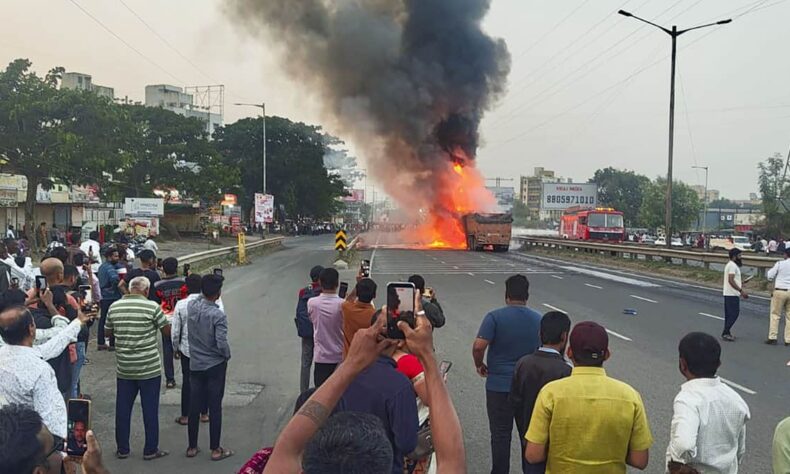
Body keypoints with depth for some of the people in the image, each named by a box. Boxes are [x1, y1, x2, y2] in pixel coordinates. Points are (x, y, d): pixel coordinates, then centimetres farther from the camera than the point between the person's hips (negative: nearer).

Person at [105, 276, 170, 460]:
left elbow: (108, 332, 13)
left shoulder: (114, 307, 0)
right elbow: (167, 331, -4)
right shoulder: (152, 307, -12)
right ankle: (150, 450, 13)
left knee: (123, 409, 13)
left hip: (123, 369, 4)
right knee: (150, 410, 6)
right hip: (149, 369, -3)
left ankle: (122, 449, 22)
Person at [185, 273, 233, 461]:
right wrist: (227, 356, -5)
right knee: (215, 407, 4)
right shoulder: (218, 315, -21)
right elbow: (222, 344, -23)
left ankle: (192, 447, 24)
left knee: (194, 406, 13)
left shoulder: (191, 306, -7)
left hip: (195, 365, 5)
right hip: (215, 366, -5)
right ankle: (215, 449, 12)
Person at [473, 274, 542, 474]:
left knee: (501, 435, 6)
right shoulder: (538, 319, 1)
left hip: (499, 385, -3)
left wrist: (480, 365, -2)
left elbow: (478, 346, -20)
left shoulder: (495, 317, -12)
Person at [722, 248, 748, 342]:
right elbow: (731, 280, -24)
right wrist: (741, 290, -26)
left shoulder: (730, 265, 17)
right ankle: (725, 333, -10)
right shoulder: (732, 266, -15)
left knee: (729, 314, 13)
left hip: (729, 294, 11)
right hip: (732, 294, -11)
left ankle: (726, 333, 16)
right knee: (734, 313, -10)